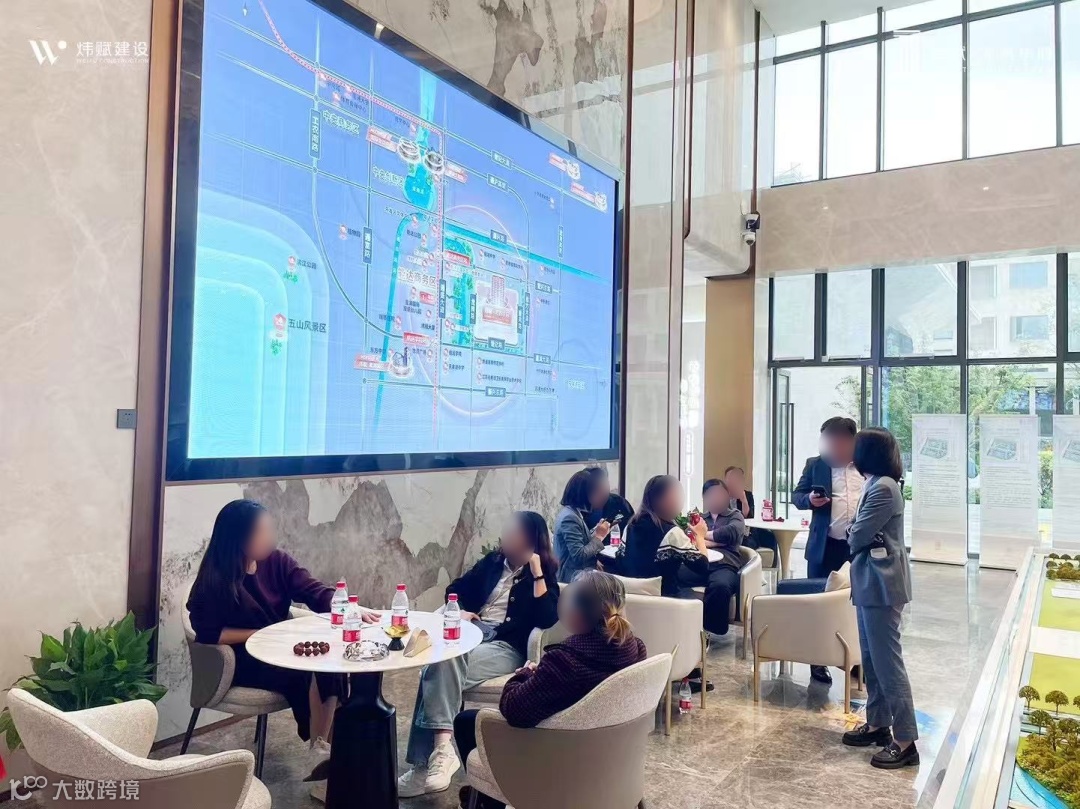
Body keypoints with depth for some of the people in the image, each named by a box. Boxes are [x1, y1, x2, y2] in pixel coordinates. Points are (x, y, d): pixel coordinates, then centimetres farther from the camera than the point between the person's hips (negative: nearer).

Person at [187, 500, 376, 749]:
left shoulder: (276, 561, -3)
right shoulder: (215, 580, -15)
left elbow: (316, 592, -10)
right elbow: (208, 634, -16)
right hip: (238, 659, -5)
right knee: (306, 672, -26)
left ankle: (322, 743, -11)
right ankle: (318, 744, -7)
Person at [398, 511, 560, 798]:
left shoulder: (544, 575, 4)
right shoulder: (493, 561, 18)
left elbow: (547, 619, -13)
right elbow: (456, 588, 25)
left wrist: (537, 572, -15)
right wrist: (459, 611, 3)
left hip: (508, 647, -5)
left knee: (442, 667, -31)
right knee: (440, 660, -30)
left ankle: (426, 761, -30)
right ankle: (440, 748, -36)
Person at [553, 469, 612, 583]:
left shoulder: (574, 512, 10)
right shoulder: (570, 518, -21)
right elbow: (579, 556, -25)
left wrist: (596, 531, 3)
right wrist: (599, 536, -17)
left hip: (578, 575, 10)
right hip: (574, 579, -10)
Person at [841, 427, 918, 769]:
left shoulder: (883, 488, -18)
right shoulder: (877, 485, 14)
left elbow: (856, 537, -18)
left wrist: (852, 533, 2)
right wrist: (856, 533, -5)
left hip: (881, 584, -10)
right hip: (871, 582, 10)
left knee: (888, 661, -5)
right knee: (871, 659, 16)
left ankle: (905, 741, 1)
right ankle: (878, 724, 26)